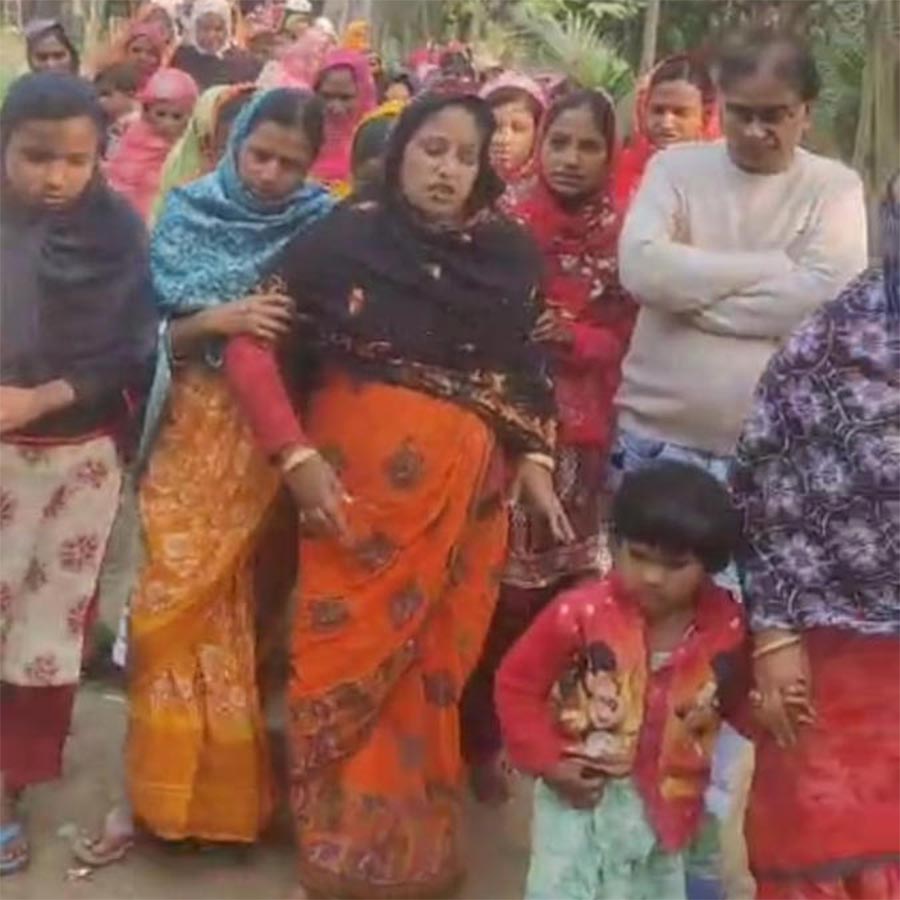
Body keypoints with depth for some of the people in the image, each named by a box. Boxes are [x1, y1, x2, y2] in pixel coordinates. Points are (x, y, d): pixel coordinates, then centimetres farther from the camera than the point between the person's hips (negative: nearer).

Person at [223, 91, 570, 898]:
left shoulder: (507, 251, 6)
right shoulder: (345, 236, -4)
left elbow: (527, 364, 14)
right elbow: (249, 342, -6)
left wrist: (535, 459, 2)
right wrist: (295, 456, -14)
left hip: (468, 485, 3)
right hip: (359, 473, -2)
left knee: (440, 667, 8)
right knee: (352, 661, 1)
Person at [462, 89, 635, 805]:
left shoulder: (623, 237, 5)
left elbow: (625, 338, 3)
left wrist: (573, 337, -14)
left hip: (581, 434, 2)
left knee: (556, 585, 8)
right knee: (492, 584, -1)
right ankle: (477, 738, 15)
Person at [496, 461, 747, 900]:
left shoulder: (725, 627, -13)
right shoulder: (582, 612, -23)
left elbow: (732, 702, 5)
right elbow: (517, 683, -12)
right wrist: (546, 762, -15)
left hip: (669, 800, 4)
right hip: (583, 793, -3)